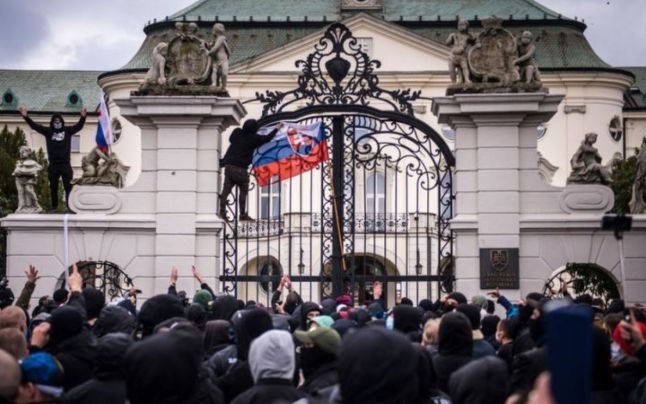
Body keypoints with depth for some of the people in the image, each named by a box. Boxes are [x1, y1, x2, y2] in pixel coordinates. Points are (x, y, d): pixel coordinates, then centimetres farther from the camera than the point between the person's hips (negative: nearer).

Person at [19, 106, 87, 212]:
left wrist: (83, 117, -26)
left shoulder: (67, 130, 3)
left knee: (68, 186, -1)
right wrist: (26, 117, -11)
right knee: (53, 187, 10)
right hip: (53, 165, 1)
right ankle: (54, 207, 19)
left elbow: (79, 126, -8)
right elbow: (34, 126, 0)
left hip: (65, 164, -1)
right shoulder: (48, 131, 4)